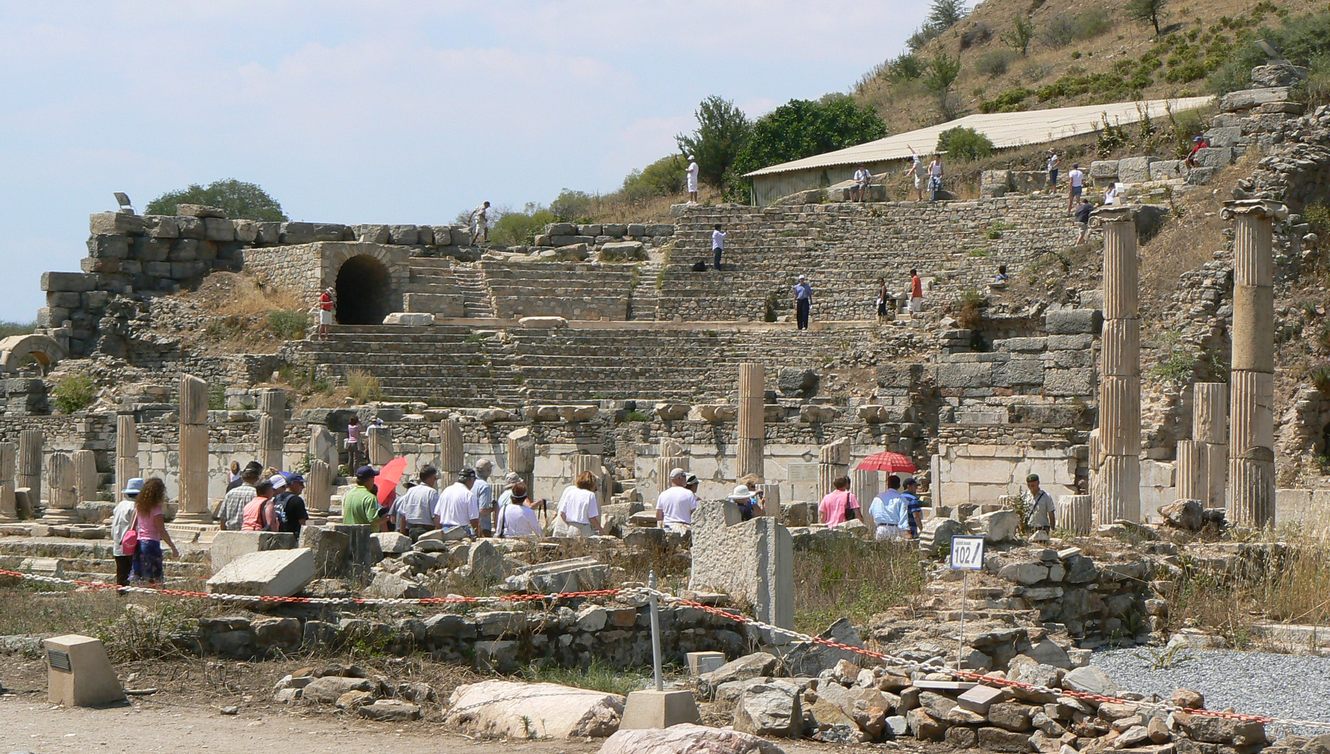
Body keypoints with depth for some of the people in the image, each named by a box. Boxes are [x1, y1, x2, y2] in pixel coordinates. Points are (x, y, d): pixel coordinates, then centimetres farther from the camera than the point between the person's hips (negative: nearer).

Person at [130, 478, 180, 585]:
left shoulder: (139, 506, 9)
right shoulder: (156, 509, -11)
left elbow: (133, 528, 12)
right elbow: (162, 532, -12)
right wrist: (173, 548, -6)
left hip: (139, 543, 7)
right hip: (152, 543, -7)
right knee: (153, 580, -6)